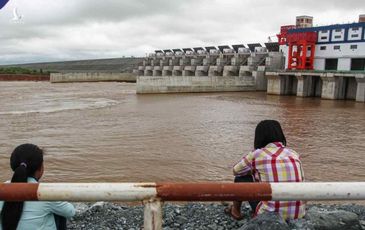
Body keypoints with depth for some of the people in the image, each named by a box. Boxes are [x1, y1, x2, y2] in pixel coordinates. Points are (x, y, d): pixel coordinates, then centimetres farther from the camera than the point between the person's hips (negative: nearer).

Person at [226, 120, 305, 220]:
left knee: (241, 177, 16)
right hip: (298, 214, 4)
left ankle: (235, 210, 35)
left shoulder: (256, 154, -5)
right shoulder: (294, 154, 5)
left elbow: (235, 171, 13)